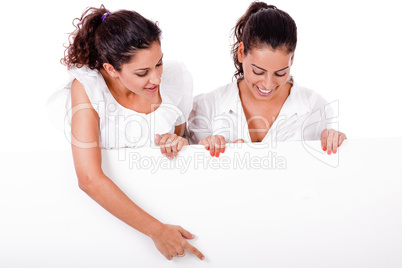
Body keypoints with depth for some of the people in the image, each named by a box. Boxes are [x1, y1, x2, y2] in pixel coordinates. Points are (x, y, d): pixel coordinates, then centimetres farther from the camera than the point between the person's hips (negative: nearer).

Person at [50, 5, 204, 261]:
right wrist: (157, 230, -29)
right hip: (104, 204, -5)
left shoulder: (176, 79, -9)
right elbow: (89, 179, -26)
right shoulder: (86, 87, -18)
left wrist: (179, 144, -12)